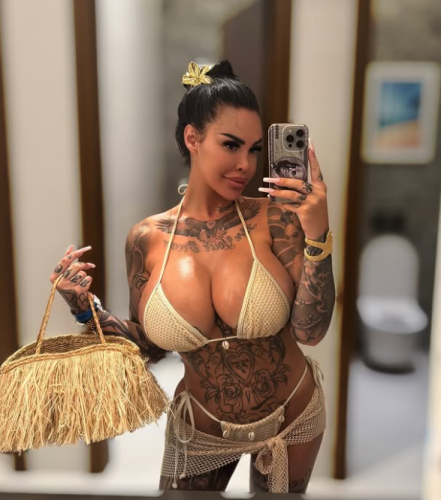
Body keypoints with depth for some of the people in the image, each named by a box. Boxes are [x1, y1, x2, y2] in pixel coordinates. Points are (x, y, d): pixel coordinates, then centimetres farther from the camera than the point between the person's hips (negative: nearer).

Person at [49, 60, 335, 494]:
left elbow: (310, 331, -21)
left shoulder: (275, 220, -18)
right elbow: (150, 346, -2)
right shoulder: (146, 239, -13)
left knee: (273, 488, 26)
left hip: (292, 421, 0)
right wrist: (87, 309, -15)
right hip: (201, 428, 1)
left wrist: (317, 236, -31)